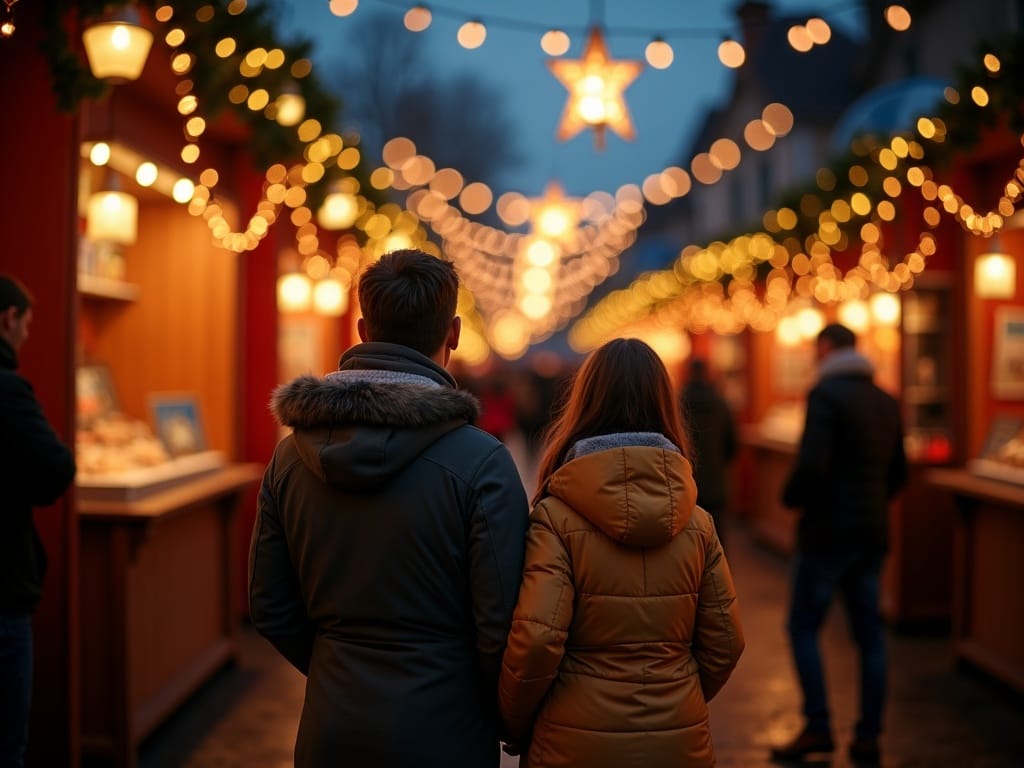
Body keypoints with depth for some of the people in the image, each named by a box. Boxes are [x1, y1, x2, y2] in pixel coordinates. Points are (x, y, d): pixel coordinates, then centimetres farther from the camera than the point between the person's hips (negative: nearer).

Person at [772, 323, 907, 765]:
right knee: (869, 635, 9)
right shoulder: (886, 401, 11)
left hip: (827, 532, -7)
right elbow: (898, 475, 16)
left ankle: (817, 728, 3)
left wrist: (791, 498, -5)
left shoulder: (825, 394, -12)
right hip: (872, 535, 7)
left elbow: (811, 464, -23)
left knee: (803, 628, 5)